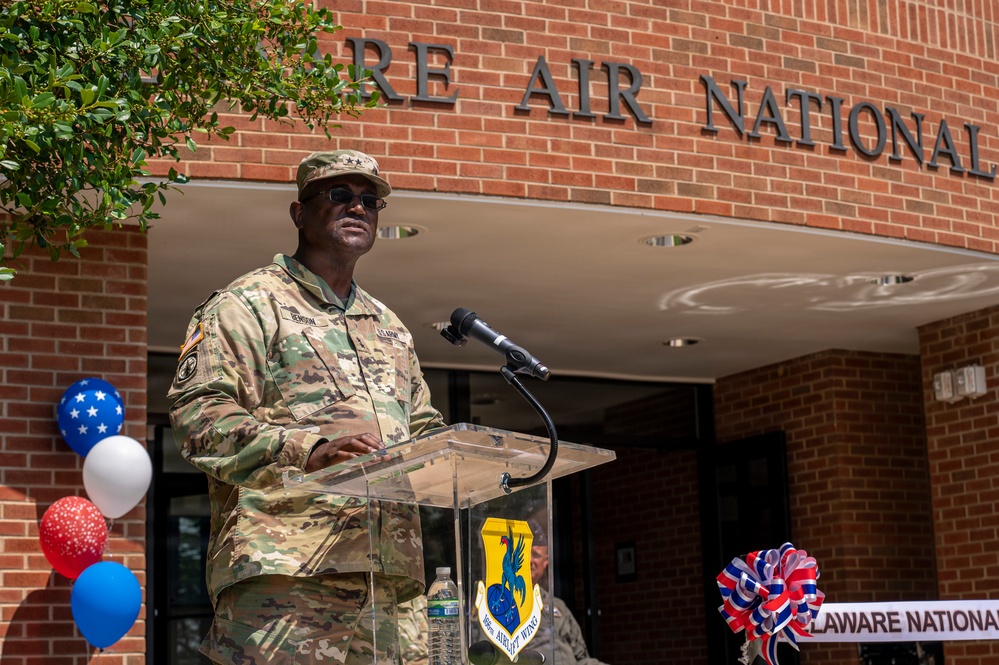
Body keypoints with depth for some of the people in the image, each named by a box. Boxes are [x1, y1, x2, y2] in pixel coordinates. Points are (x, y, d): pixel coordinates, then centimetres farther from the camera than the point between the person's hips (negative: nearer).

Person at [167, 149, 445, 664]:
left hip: (382, 578, 7)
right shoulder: (249, 304, 4)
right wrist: (308, 451, -22)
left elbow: (424, 430, 32)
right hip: (281, 571, -7)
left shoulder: (390, 329, 28)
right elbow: (197, 413, -9)